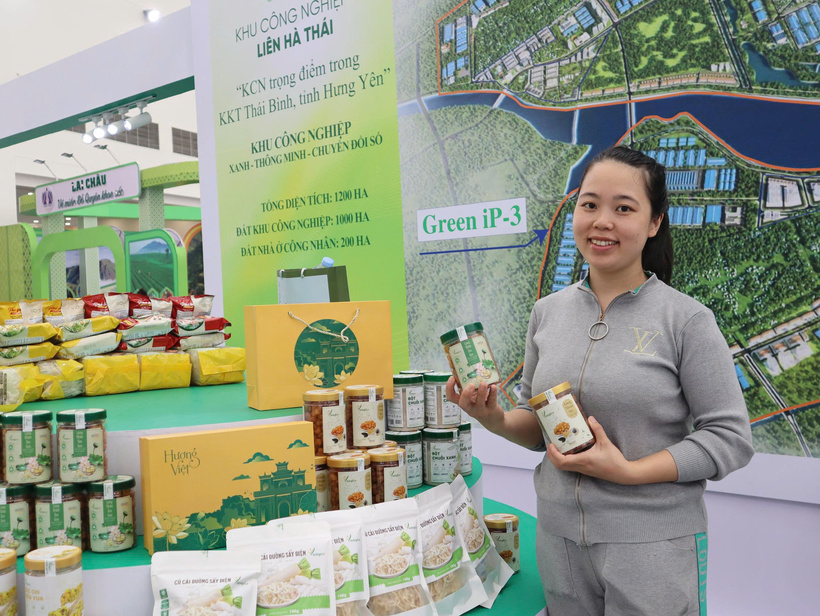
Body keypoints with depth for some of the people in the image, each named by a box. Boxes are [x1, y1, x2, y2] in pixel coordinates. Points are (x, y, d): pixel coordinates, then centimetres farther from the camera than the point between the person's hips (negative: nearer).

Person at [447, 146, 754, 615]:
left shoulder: (686, 319, -11)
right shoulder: (547, 312, 2)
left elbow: (731, 439, -10)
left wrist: (627, 471, -19)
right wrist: (496, 420, -10)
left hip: (653, 545, -3)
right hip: (559, 537, 4)